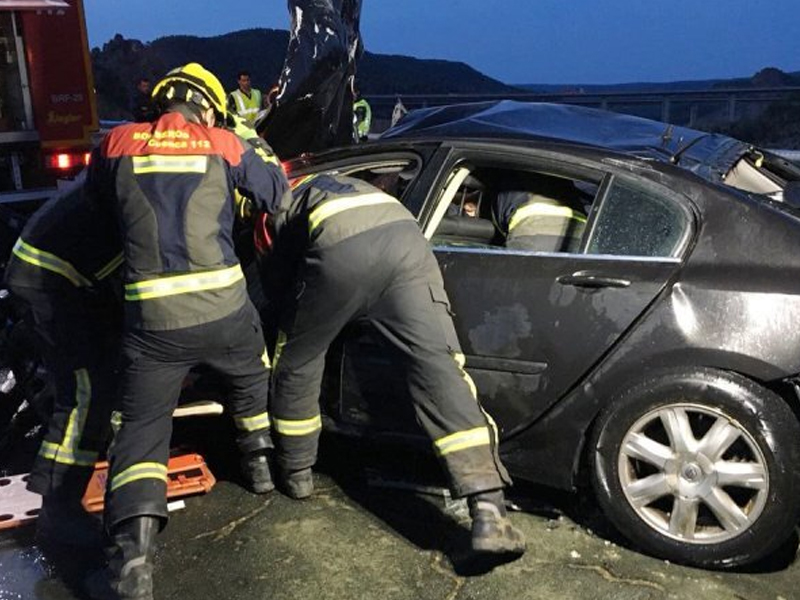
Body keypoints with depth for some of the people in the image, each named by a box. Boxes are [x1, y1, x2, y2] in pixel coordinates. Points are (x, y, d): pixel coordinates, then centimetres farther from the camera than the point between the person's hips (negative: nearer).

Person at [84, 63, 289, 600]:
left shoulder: (118, 145, 5)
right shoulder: (225, 146, 3)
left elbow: (106, 203, 22)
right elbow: (278, 192, 14)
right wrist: (256, 147, 31)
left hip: (152, 319, 0)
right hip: (224, 309, 1)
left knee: (142, 429, 7)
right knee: (252, 375, 33)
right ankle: (261, 461, 45)